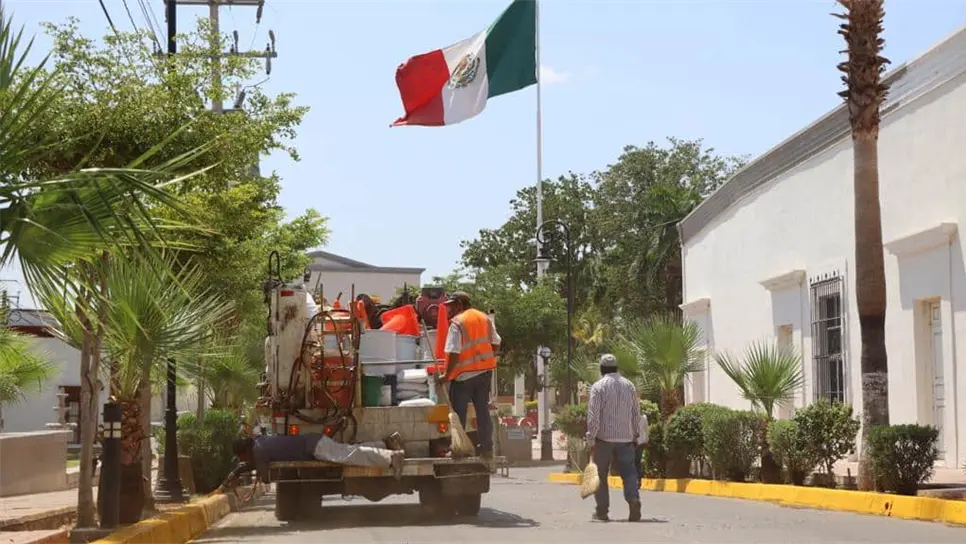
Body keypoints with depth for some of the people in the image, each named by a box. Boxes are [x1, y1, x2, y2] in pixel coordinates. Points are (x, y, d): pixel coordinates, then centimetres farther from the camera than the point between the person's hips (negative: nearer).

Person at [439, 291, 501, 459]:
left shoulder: (457, 323, -14)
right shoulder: (485, 319, 8)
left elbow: (454, 353, -19)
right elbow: (496, 345, 12)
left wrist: (447, 375, -13)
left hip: (464, 374, -6)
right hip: (485, 371, 6)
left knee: (458, 413, 3)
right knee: (483, 411, 11)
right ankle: (486, 448, 11)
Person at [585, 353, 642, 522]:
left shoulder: (598, 387, -6)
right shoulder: (629, 385, 9)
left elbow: (593, 416, -11)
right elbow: (636, 414, 11)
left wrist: (591, 440, -7)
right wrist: (635, 436, 18)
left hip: (603, 438, -3)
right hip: (625, 438, 3)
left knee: (601, 475, 6)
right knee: (629, 472, 4)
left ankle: (602, 511, 8)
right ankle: (634, 500, -18)